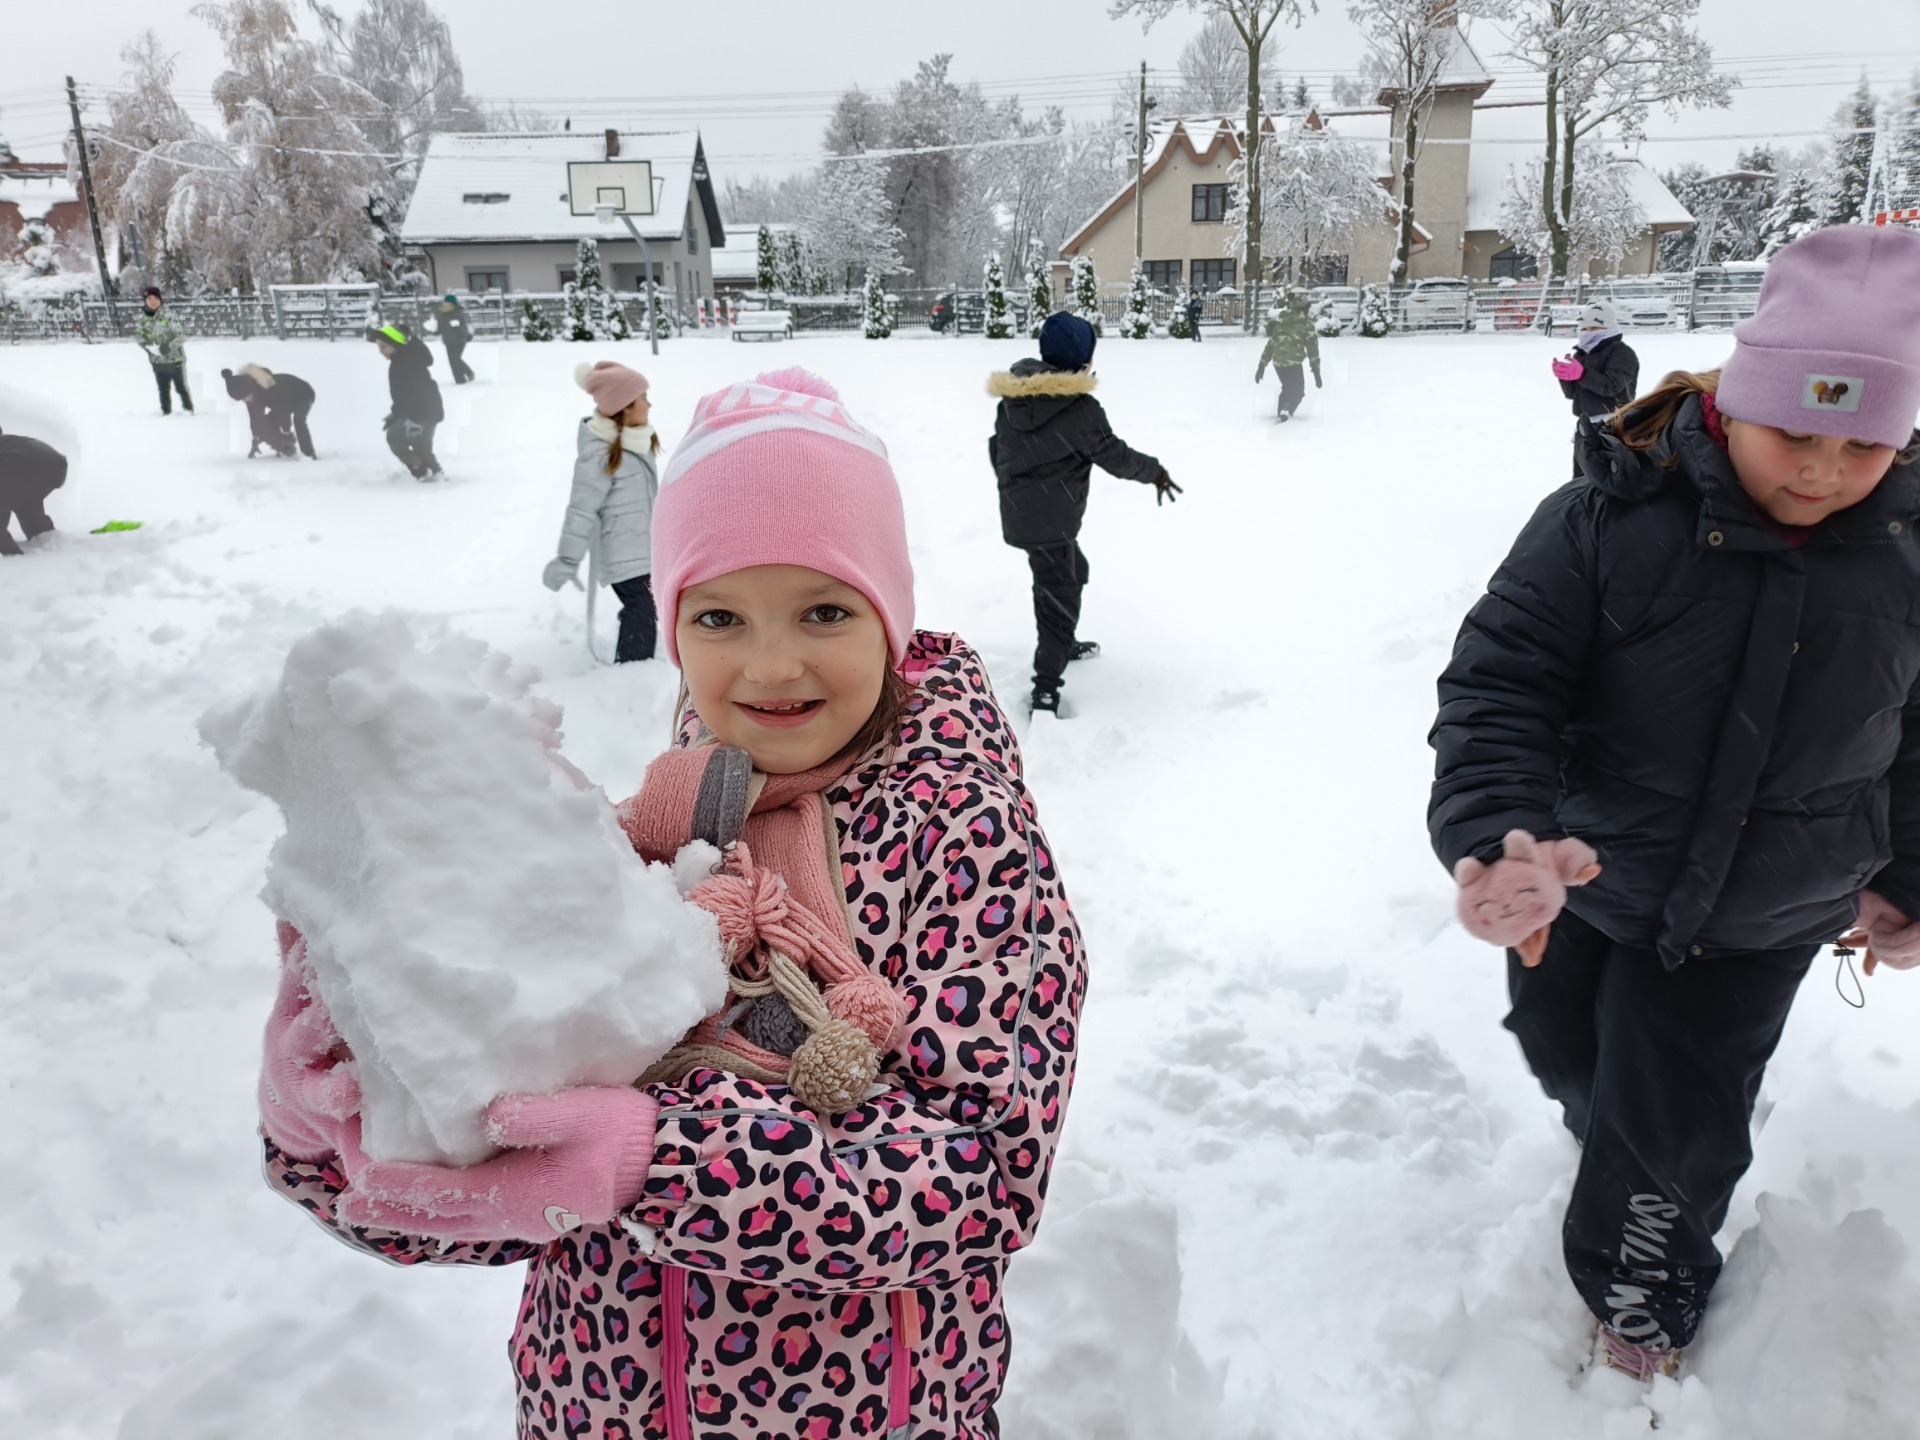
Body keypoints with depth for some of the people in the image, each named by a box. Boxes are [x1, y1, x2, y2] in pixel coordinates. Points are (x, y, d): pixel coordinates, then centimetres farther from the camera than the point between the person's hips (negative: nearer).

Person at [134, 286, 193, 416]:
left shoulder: (168, 316, -16)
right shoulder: (142, 319, -1)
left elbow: (182, 335, -16)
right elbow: (137, 335, 4)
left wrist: (169, 346, -27)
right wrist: (148, 345, -16)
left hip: (175, 359, -4)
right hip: (157, 361, 4)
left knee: (181, 387, 6)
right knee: (163, 389, 14)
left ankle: (188, 409, 21)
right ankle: (166, 411, 25)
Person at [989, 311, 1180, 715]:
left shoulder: (1012, 398, 3)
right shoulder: (1080, 407, -17)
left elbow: (998, 450, 13)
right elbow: (1114, 455, -8)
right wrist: (1155, 472, 9)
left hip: (1017, 512, 8)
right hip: (1051, 520, -8)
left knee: (1073, 571, 29)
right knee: (1060, 594, 0)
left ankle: (1064, 644, 46)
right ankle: (1046, 689, -2)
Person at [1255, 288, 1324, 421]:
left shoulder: (1280, 318, 9)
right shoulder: (1305, 321, -4)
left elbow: (1271, 343, 11)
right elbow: (1312, 346, -5)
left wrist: (1262, 365, 14)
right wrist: (1316, 370, 0)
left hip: (1277, 361, 5)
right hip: (1293, 361, -5)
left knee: (1287, 387, 26)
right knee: (1298, 390, 6)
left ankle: (1283, 411, 33)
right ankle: (1287, 409, -20)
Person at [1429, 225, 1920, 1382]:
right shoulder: (1609, 517, -22)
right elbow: (1498, 682, -26)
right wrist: (1501, 835, -42)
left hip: (1757, 916, 1)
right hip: (1584, 878, 0)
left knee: (1670, 1127, 5)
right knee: (1566, 1054, 22)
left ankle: (1646, 1297, 36)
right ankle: (1613, 1137, 58)